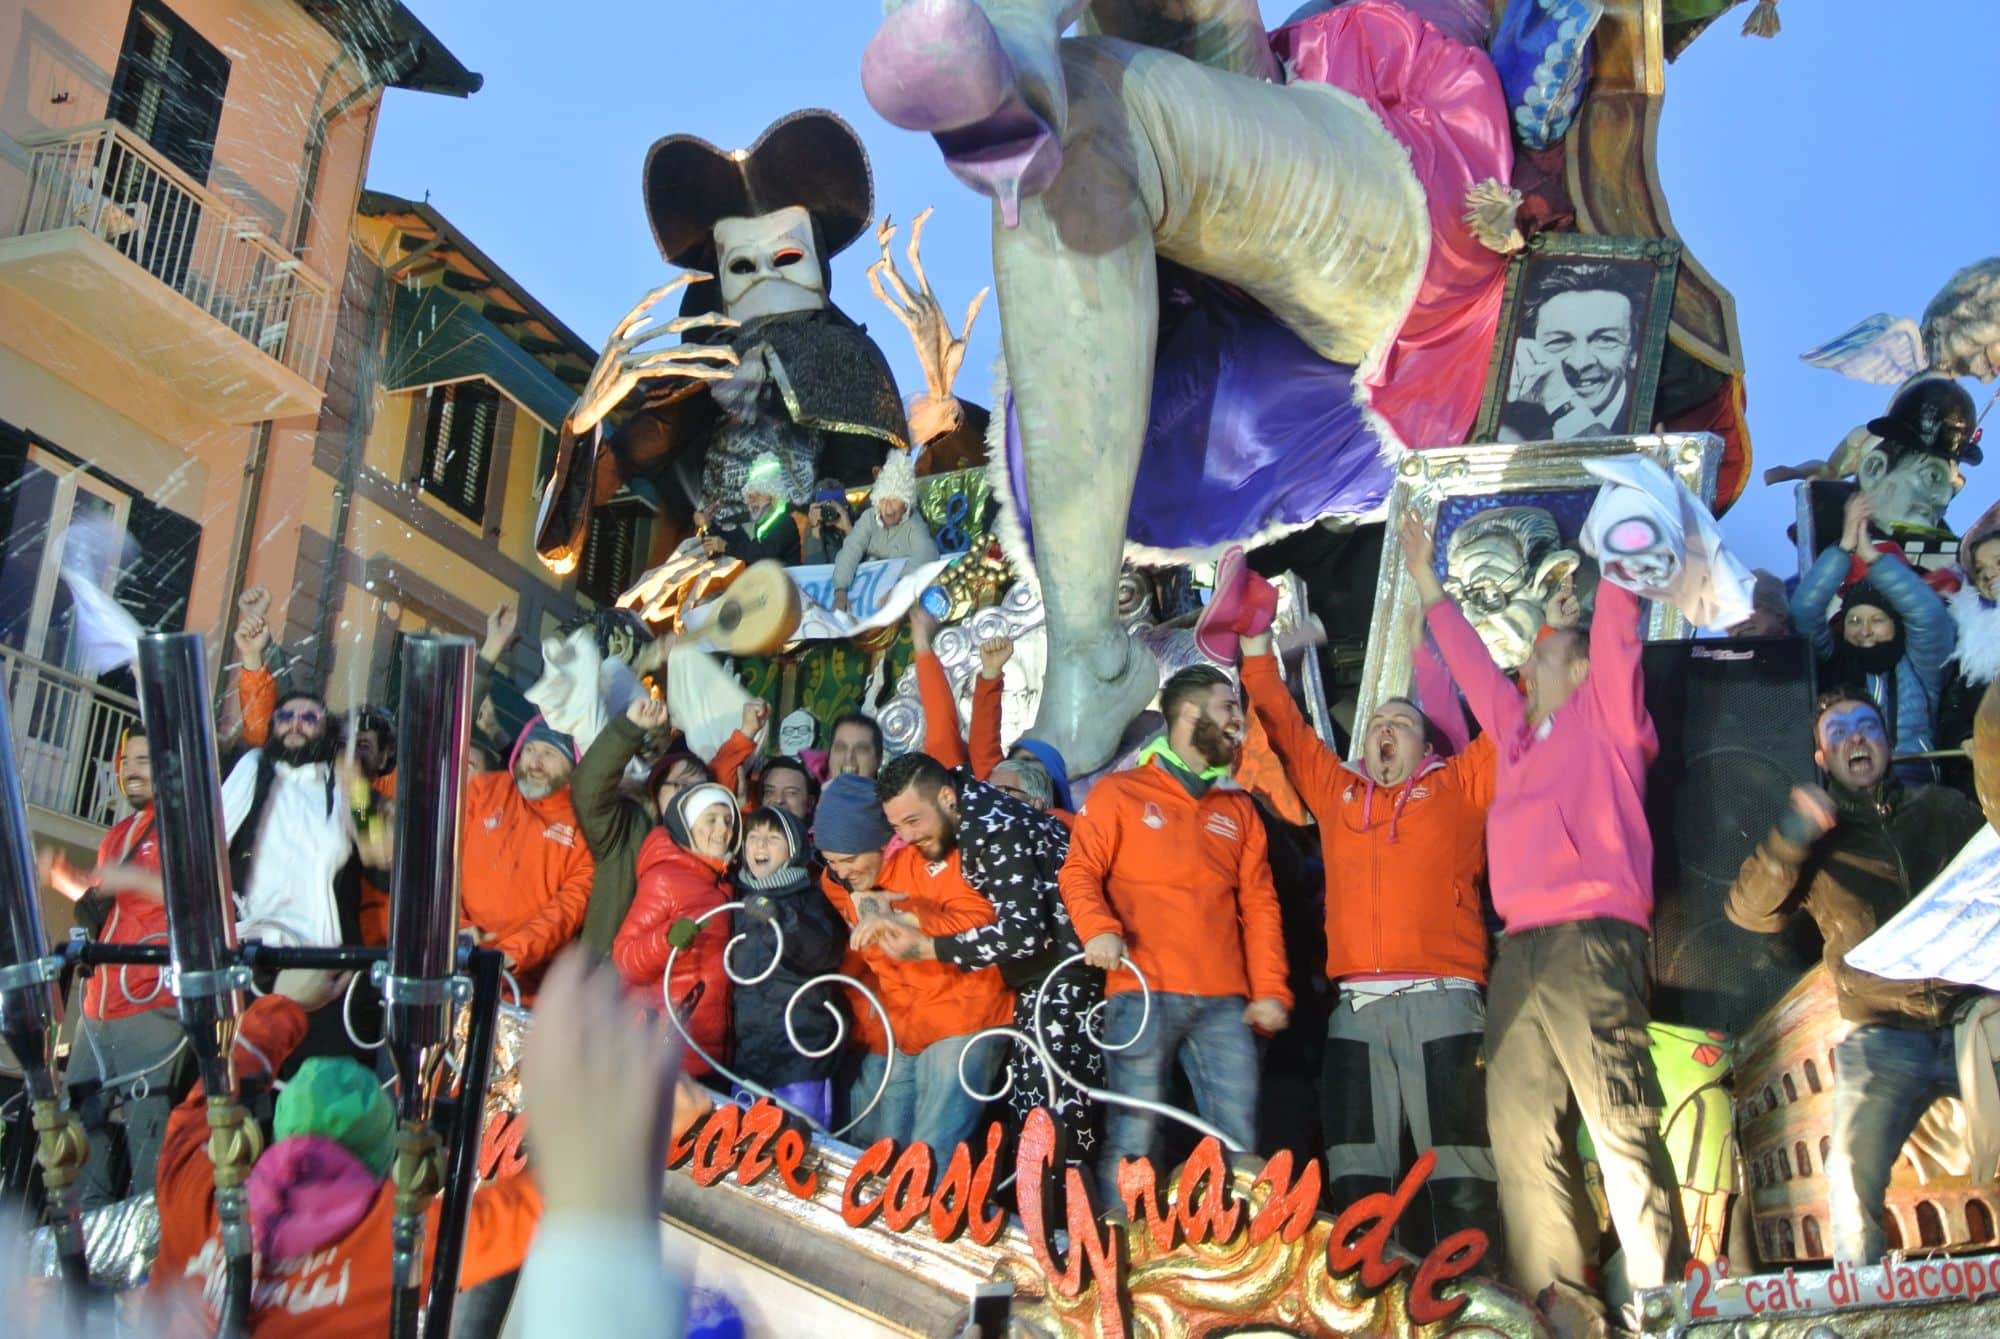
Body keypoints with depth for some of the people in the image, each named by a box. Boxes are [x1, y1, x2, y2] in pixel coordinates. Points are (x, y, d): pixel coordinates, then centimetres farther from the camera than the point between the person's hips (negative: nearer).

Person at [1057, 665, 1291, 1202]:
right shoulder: (1120, 792, 8)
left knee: (1237, 1142, 0)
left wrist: (1270, 989, 5)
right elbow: (1080, 871, 1)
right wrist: (1098, 929, -18)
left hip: (1224, 1003, 4)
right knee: (1132, 1139, -6)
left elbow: (1259, 905, 16)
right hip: (1140, 995, -4)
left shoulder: (1238, 808, 20)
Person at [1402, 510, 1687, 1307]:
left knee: (1623, 1128, -10)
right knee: (1521, 1140, 2)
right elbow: (1473, 665, 37)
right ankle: (1553, 1303, 6)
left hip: (1592, 942, -7)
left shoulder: (1603, 716, 11)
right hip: (1519, 952, 7)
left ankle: (1659, 1298, -7)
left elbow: (1616, 636, 3)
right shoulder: (1517, 730, 27)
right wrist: (1429, 587, 44)